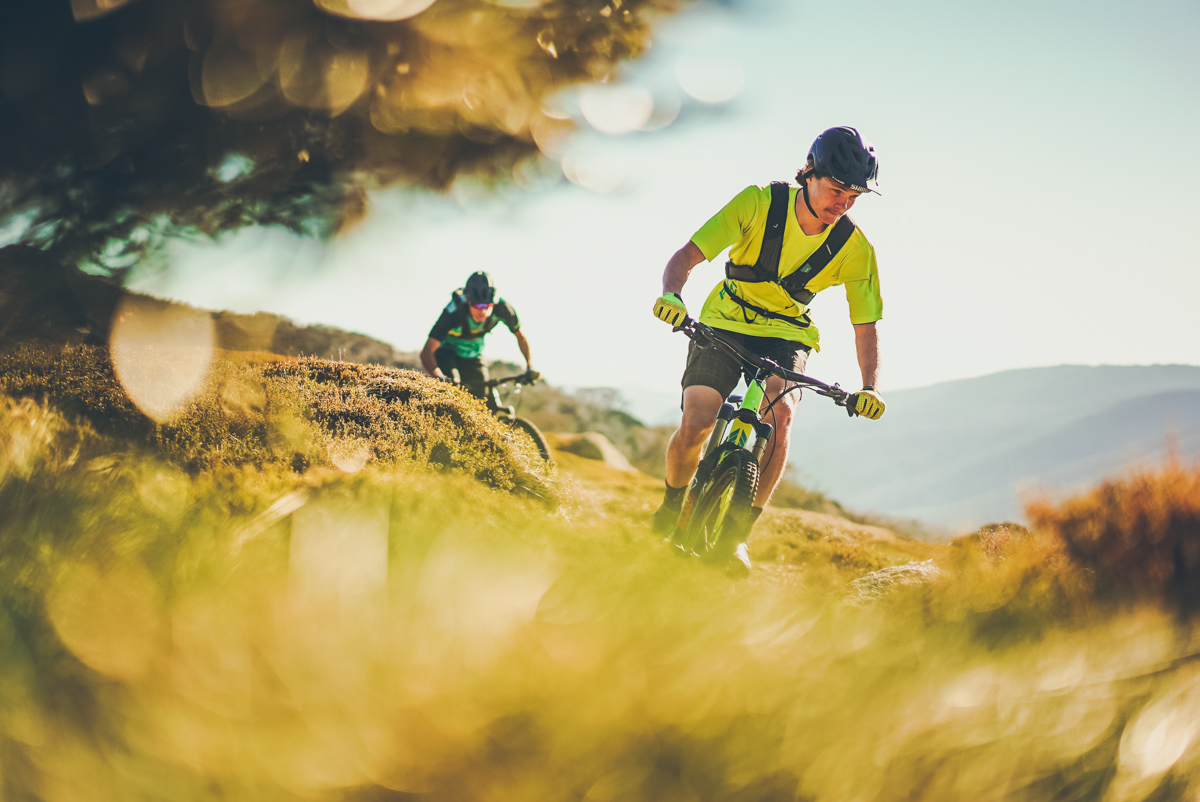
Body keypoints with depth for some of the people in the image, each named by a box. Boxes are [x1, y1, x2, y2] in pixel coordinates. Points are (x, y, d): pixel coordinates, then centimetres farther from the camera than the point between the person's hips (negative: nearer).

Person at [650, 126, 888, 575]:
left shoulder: (855, 249, -16)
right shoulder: (760, 203, -21)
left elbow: (865, 326, -9)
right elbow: (688, 255, -21)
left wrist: (870, 388, -25)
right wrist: (671, 295, -42)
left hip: (785, 335, 1)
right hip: (724, 323, -1)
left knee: (780, 413, -29)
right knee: (695, 425, -20)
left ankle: (737, 535, -18)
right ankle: (672, 505, 14)